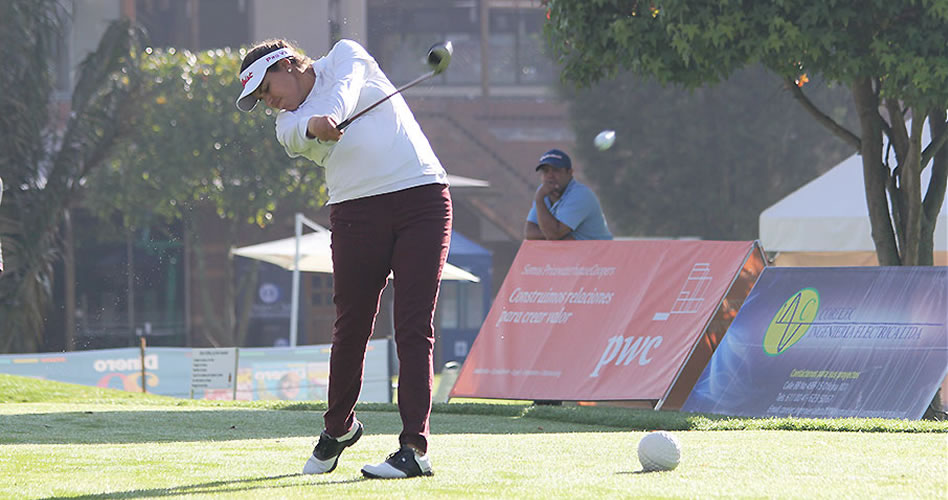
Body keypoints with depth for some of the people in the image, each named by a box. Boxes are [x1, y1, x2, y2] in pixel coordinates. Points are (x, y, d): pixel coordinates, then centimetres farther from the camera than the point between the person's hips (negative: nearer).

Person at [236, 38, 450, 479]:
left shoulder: (344, 55, 13)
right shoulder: (287, 124, 12)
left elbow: (346, 86, -10)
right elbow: (299, 129, -13)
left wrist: (334, 112, -31)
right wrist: (315, 125, -36)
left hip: (422, 197, -3)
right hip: (356, 211, 3)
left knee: (414, 328, -9)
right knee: (350, 327, 2)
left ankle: (415, 447, -15)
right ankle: (339, 427, 26)